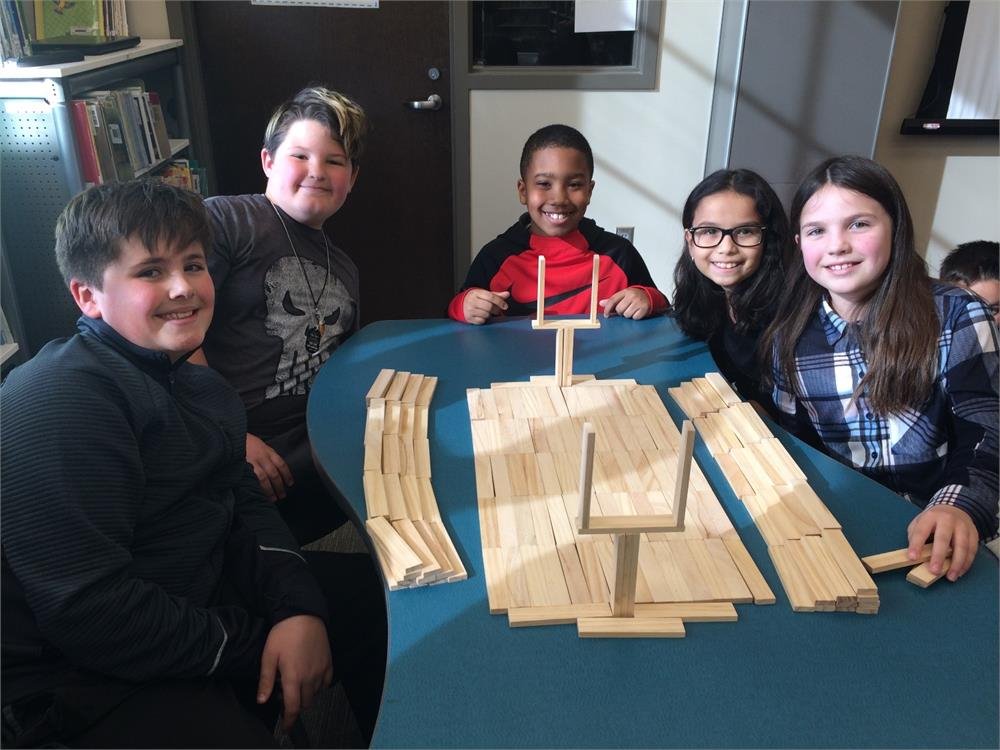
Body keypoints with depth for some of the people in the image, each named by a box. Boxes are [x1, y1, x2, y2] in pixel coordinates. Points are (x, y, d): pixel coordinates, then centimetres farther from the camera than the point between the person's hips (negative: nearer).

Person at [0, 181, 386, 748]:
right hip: (87, 681, -8)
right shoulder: (60, 402, -23)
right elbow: (88, 613, -27)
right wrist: (252, 643, -18)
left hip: (204, 597, 9)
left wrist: (298, 607, -13)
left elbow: (244, 504, 4)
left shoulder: (199, 386, 7)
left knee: (382, 595, 12)